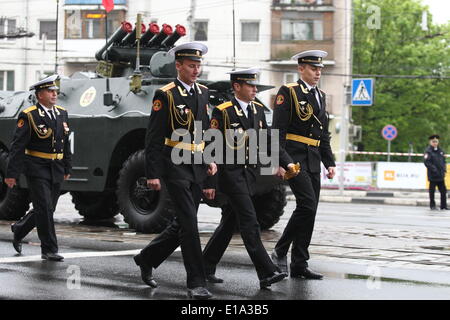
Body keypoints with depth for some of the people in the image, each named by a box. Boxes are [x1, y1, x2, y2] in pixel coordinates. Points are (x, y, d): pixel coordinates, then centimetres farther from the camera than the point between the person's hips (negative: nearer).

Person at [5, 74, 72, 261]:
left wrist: (67, 168, 17)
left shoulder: (62, 113, 11)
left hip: (56, 171, 7)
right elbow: (17, 147, -11)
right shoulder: (28, 116, -9)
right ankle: (49, 250, 0)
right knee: (44, 209, -7)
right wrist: (12, 174, -15)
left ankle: (19, 230, 35)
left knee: (47, 209, 12)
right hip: (36, 169, -6)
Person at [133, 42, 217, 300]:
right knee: (189, 223, -10)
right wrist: (153, 174, -14)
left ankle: (147, 259, 32)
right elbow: (154, 138, -10)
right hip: (175, 166, -7)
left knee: (183, 224, 12)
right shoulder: (165, 95, -8)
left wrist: (212, 159, 8)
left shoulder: (203, 92, 11)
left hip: (197, 167, 7)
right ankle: (197, 282, -6)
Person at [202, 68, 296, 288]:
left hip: (250, 174, 7)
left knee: (230, 222, 12)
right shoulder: (222, 112, -10)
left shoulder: (258, 109, 10)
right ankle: (266, 274, -14)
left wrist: (286, 163, 3)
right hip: (231, 173, -7)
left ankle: (206, 267, 24)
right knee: (250, 222, -11)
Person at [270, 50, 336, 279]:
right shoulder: (288, 92, -5)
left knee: (309, 211, 5)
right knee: (307, 205, -17)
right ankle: (280, 251, -2)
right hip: (294, 157, -8)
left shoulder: (320, 96, 19)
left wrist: (330, 163, 15)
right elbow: (278, 129, -12)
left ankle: (299, 265, 10)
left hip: (313, 161, 8)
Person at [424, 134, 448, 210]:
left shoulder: (440, 151, 13)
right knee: (432, 191, 3)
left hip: (441, 175, 6)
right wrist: (434, 169, -19)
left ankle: (443, 206, 13)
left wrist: (444, 169, 5)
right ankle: (432, 205, 12)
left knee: (443, 190, 6)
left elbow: (443, 161, 19)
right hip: (433, 175, -6)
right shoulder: (428, 151, -7)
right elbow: (426, 162, -14)